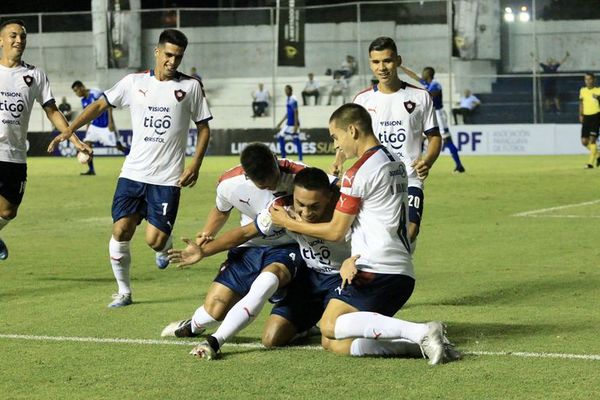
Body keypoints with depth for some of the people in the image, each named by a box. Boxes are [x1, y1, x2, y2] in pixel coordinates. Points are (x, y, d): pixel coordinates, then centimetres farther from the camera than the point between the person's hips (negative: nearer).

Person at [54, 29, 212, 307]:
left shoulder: (191, 87, 2)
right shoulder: (134, 83, 5)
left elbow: (203, 127, 7)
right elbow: (100, 105, 10)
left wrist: (195, 165, -5)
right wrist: (69, 130, -1)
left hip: (167, 178, -2)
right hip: (133, 172, 2)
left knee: (155, 240, -10)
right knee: (121, 231, -7)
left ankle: (165, 247, 28)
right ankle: (124, 291, 11)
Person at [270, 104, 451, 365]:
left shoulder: (358, 173, -8)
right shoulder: (396, 163, 20)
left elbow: (336, 231, -4)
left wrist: (288, 223, 8)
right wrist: (356, 259, 14)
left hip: (376, 271, -9)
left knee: (330, 327, -16)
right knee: (334, 344, 6)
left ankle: (420, 333, -24)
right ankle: (423, 338, -7)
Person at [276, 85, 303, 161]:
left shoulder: (293, 100, -14)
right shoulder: (287, 99, 14)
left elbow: (296, 113, -18)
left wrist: (296, 125, -23)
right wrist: (281, 122, 23)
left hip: (293, 124, -10)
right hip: (288, 123, 10)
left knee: (296, 140, -9)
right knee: (280, 137, 11)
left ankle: (300, 159, -7)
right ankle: (283, 156, 18)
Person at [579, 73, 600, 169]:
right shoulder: (582, 90, 10)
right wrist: (581, 115, 9)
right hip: (586, 117, 5)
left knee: (592, 140, -13)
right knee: (584, 141, 0)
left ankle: (591, 162, -9)